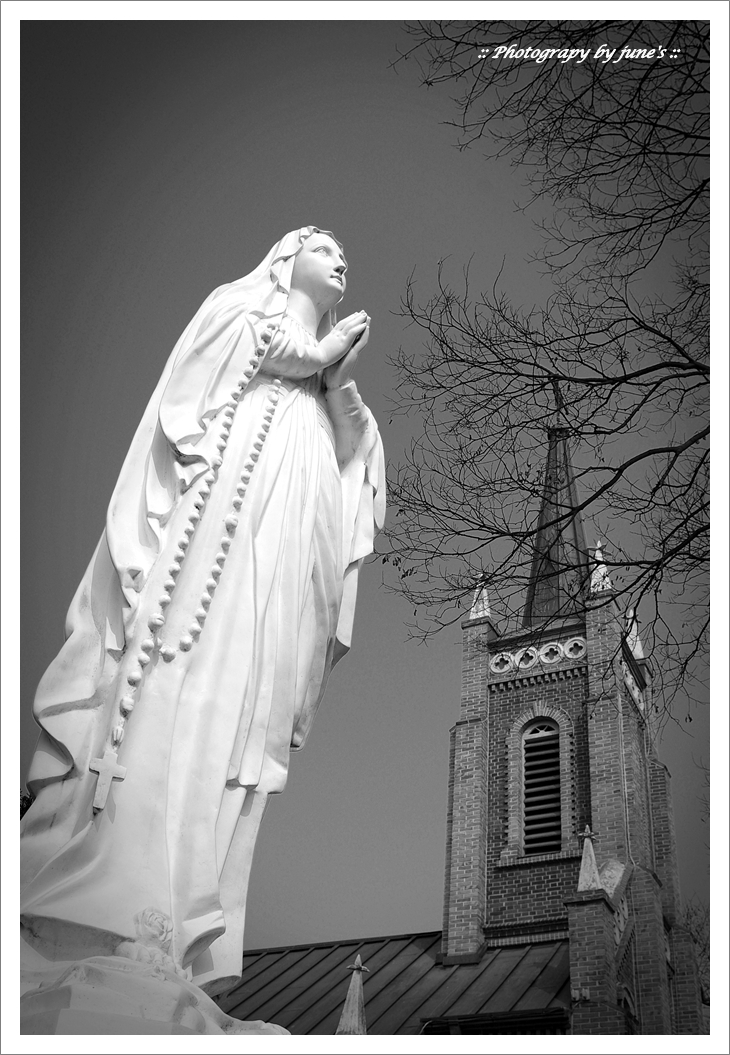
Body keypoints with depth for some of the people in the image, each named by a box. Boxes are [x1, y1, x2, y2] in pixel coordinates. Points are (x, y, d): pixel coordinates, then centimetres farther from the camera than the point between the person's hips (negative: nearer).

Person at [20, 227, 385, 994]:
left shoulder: (328, 354, 33)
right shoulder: (242, 305, 22)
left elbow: (353, 458, 20)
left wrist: (341, 379, 6)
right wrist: (319, 355, 9)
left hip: (282, 551, 5)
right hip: (214, 520, -5)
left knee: (238, 714, -8)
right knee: (167, 701, -17)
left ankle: (176, 945, -13)